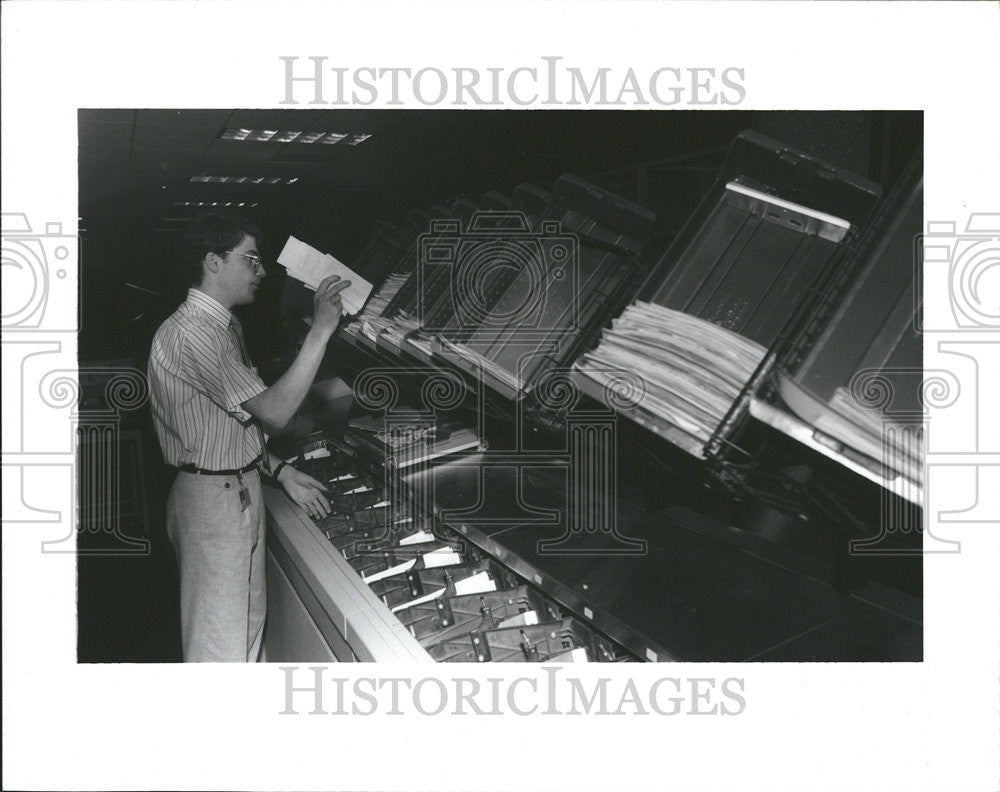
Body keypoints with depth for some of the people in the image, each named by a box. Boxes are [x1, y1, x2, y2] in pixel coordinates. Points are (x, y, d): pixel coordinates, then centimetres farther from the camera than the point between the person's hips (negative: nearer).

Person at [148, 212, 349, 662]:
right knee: (221, 645, 1)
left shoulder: (224, 326, 14)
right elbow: (274, 410, -27)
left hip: (238, 491, 10)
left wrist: (281, 472, 7)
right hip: (215, 500, -10)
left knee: (246, 624, 21)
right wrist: (321, 330, -27)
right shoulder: (191, 333, -21)